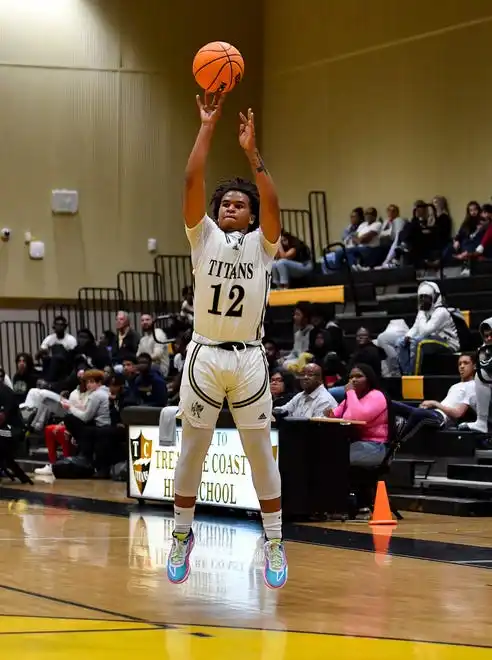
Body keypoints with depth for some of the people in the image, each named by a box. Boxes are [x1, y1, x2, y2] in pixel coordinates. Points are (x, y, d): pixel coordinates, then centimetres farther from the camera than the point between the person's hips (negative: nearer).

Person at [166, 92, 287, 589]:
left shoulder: (262, 243, 4)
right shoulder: (204, 237, 6)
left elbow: (272, 203, -15)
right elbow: (192, 183, -6)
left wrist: (251, 151, -18)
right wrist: (207, 126, -9)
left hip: (248, 358, -1)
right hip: (205, 355, 1)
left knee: (260, 453, 3)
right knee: (192, 450, 7)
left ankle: (274, 542, 11)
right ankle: (182, 535, 20)